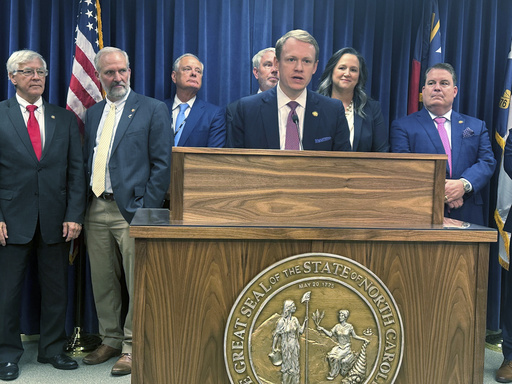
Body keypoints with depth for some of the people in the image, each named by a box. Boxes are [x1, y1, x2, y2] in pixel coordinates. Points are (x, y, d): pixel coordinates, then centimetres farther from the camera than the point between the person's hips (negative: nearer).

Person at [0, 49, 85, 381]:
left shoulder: (65, 119, 9)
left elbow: (76, 171, 5)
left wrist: (74, 216, -4)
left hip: (56, 221, 2)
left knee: (57, 289, 10)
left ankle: (53, 349, 26)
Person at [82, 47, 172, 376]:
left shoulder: (153, 110, -2)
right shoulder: (93, 113, 16)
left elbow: (162, 163, -7)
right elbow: (87, 161, 18)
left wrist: (147, 209, -13)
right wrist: (82, 205, 9)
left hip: (131, 210, -6)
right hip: (97, 209, 6)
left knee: (138, 283, 0)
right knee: (103, 281, 14)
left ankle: (132, 348, 14)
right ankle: (111, 340, 30)